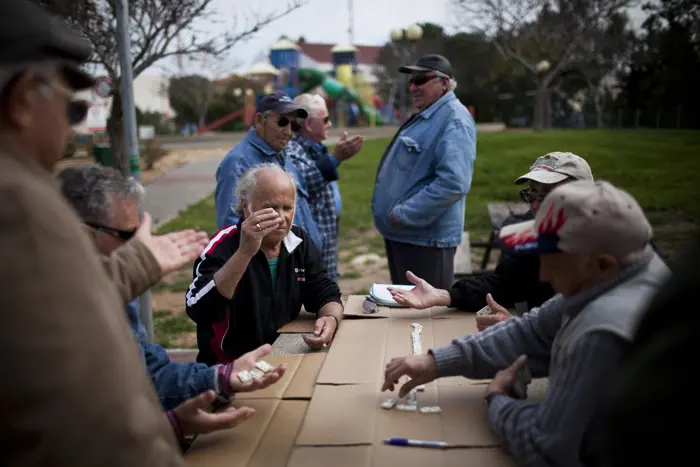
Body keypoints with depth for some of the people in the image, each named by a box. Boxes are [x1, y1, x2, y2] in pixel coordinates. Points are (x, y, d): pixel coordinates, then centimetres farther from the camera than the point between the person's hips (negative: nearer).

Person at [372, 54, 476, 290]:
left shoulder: (453, 120, -17)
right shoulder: (424, 117, 16)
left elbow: (453, 183, -29)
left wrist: (404, 215, -23)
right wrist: (395, 217, 16)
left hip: (425, 237, -10)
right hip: (400, 234, 10)